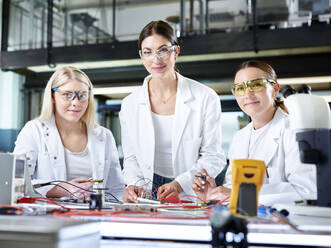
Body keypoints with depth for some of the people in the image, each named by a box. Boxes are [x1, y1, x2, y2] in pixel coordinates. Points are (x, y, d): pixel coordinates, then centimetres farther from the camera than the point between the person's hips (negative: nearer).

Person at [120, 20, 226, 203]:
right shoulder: (130, 104, 5)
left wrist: (179, 184, -16)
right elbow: (131, 158, 12)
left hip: (191, 195, -2)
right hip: (149, 195, 3)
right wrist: (133, 184, -8)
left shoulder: (205, 98, -2)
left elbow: (213, 157, -2)